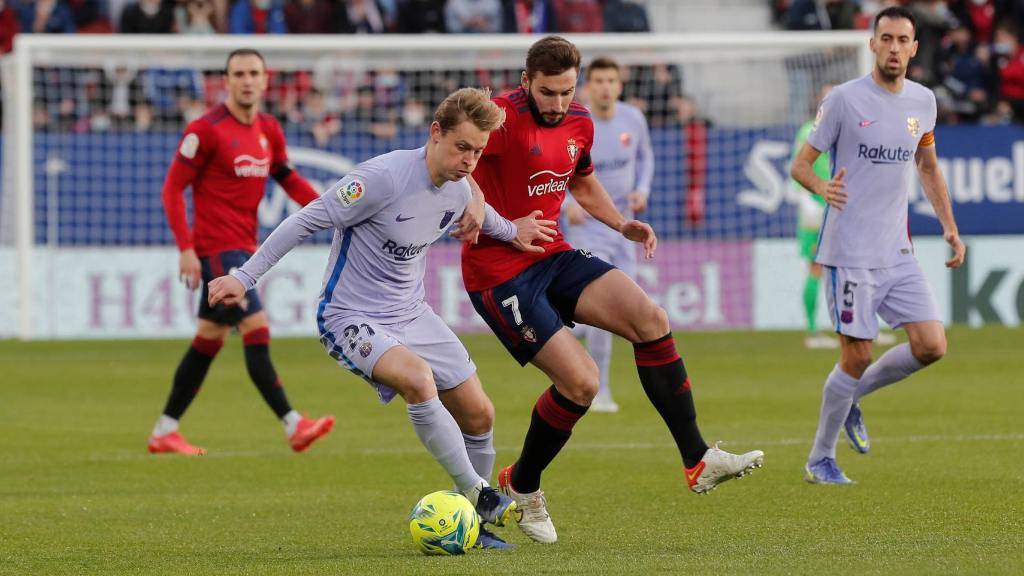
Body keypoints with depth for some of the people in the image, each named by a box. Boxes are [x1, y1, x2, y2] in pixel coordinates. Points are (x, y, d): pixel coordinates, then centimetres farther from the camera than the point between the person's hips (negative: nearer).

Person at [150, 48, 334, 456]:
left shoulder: (269, 130, 10)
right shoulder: (207, 130, -11)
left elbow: (287, 178, 22)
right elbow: (173, 189, -11)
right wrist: (186, 248, -17)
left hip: (243, 248, 8)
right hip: (217, 249, -8)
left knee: (208, 342, 12)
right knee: (257, 330, -15)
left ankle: (164, 432, 19)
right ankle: (293, 426, -18)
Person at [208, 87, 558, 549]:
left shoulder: (459, 191, -2)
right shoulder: (384, 177, -25)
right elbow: (308, 220, -20)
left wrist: (511, 232, 27)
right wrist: (243, 278, -21)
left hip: (412, 315, 8)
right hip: (351, 319, -8)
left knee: (478, 414, 4)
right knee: (418, 377, -34)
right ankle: (476, 493, -23)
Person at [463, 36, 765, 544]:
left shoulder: (578, 123, 7)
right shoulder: (504, 118, -18)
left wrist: (621, 225, 10)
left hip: (553, 256, 8)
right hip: (500, 272, -8)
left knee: (650, 319, -10)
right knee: (581, 381, -15)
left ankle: (698, 462, -4)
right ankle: (521, 487, 11)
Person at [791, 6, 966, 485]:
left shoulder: (922, 102, 8)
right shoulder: (844, 99, -8)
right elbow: (801, 164, -5)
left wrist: (949, 226, 15)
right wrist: (822, 188, -27)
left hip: (897, 252, 6)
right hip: (850, 254, -6)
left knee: (931, 346, -4)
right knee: (857, 356, -5)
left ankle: (852, 396, 20)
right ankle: (820, 459, 12)